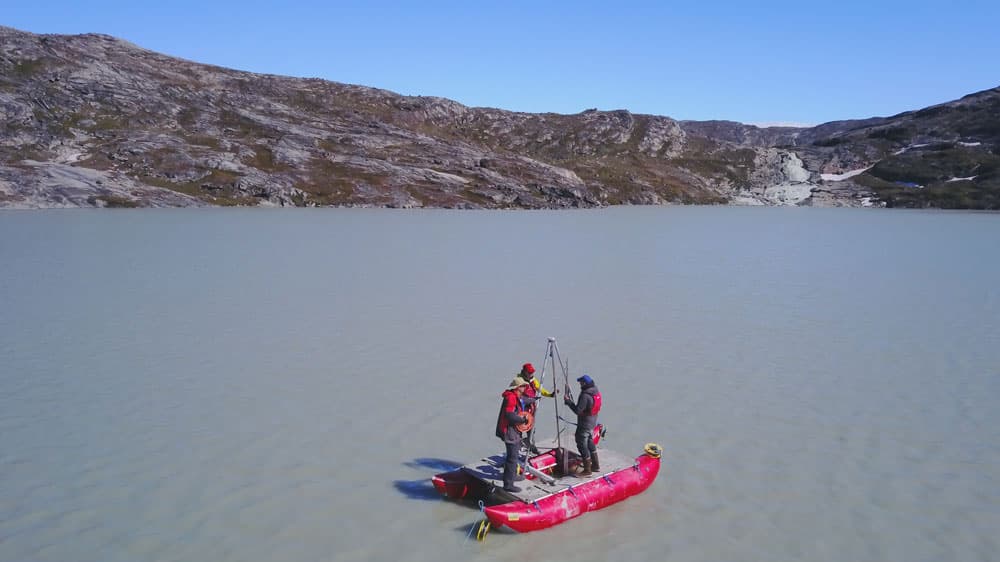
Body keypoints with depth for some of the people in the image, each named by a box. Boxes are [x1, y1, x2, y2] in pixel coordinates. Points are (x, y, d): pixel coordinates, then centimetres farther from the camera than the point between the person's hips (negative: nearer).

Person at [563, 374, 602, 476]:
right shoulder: (596, 391, 1)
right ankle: (595, 465, 34)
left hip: (584, 424, -9)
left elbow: (577, 410, -25)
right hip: (593, 422, 9)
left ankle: (587, 470, 9)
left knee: (582, 445, 2)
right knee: (590, 442, 24)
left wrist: (568, 401, -15)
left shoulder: (585, 395, -28)